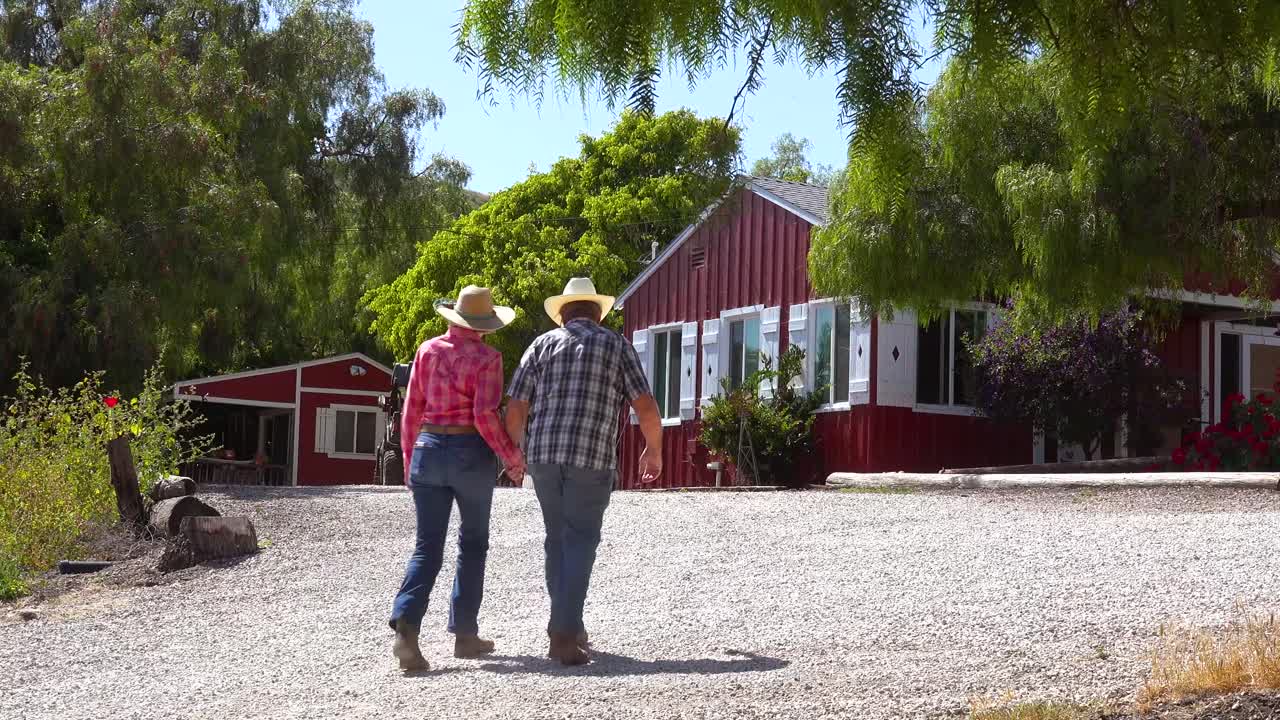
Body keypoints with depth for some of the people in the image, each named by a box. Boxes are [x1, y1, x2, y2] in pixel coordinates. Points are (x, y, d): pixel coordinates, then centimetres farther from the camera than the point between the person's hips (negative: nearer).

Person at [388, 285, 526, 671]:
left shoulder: (428, 350, 5)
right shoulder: (487, 357, -7)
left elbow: (411, 409, 6)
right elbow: (485, 416, -15)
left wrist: (409, 459, 15)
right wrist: (512, 457, -4)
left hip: (428, 449, 3)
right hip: (471, 453, -3)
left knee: (427, 547, 2)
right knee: (473, 543, 14)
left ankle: (405, 626, -19)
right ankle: (464, 634, 17)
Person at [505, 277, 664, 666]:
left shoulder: (542, 344, 12)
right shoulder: (616, 345, 8)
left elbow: (515, 407, 5)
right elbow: (646, 407, 2)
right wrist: (654, 450, 17)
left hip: (543, 456, 3)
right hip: (593, 458, -3)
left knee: (557, 539, 17)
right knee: (580, 542, 1)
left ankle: (568, 628, 21)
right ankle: (564, 634, -10)